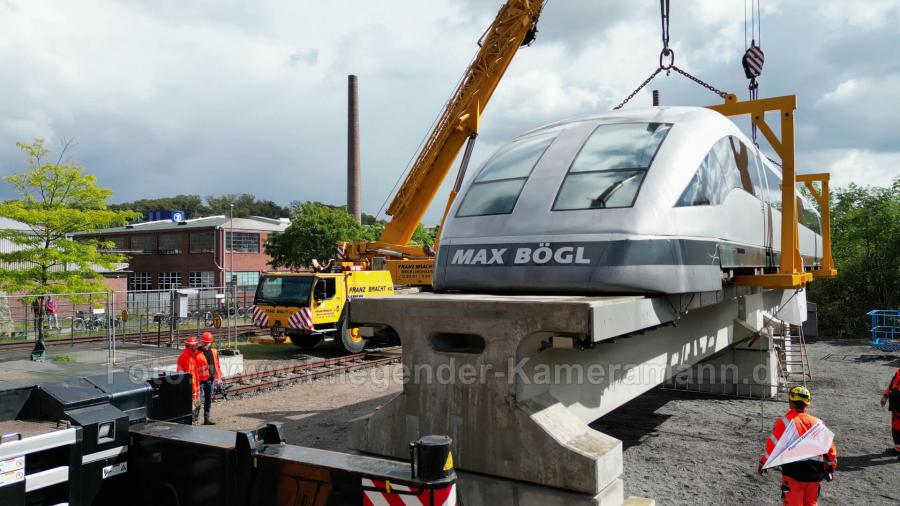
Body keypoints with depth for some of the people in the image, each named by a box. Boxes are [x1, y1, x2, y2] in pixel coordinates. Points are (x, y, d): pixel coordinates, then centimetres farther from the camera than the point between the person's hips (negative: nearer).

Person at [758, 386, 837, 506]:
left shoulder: (785, 421, -9)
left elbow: (773, 444, -9)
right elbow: (829, 446, 13)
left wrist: (763, 462, 3)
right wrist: (831, 466, 28)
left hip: (794, 471, -5)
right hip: (815, 472, 5)